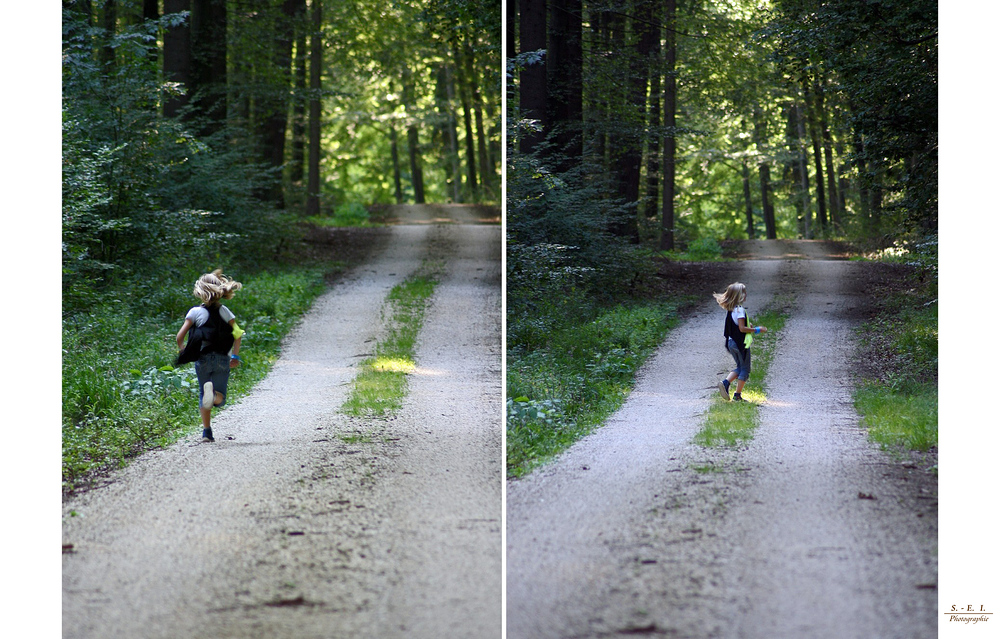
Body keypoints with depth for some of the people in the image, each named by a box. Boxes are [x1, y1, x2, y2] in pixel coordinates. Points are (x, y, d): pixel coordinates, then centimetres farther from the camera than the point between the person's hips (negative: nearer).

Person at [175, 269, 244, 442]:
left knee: (203, 396, 15)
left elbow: (180, 335, -7)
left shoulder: (195, 312, -4)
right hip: (222, 359, 1)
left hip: (202, 359, -1)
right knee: (219, 399, 3)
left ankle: (206, 431, 7)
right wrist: (235, 356, 8)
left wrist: (181, 349, 14)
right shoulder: (224, 311, 3)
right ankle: (214, 393, -33)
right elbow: (237, 334, -3)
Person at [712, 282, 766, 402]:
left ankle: (725, 382, 0)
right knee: (745, 369, 4)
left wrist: (748, 327, 18)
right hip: (741, 343, -8)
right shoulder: (740, 309, -18)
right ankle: (737, 395, 4)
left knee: (740, 367, 20)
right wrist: (757, 330, -13)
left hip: (731, 342, 8)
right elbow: (742, 328, -21)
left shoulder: (729, 310, 8)